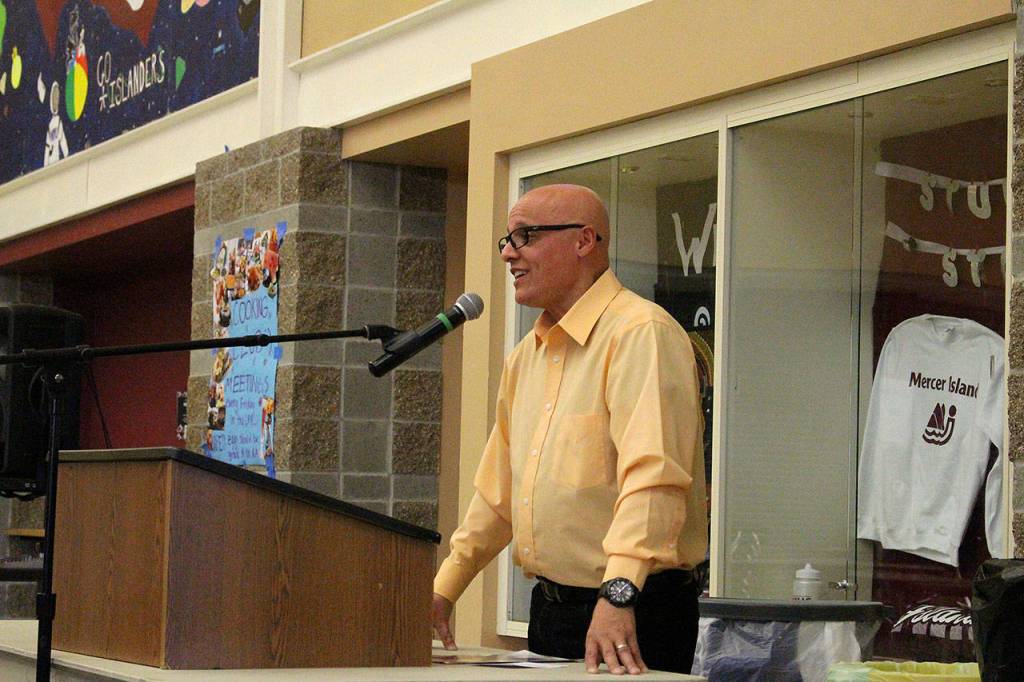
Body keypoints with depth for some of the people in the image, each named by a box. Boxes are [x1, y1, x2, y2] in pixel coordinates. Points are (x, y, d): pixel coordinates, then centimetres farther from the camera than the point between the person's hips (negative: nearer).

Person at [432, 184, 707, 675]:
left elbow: (653, 475, -26)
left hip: (632, 618, -8)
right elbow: (498, 490, 24)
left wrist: (618, 596, -36)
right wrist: (443, 588, 20)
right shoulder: (525, 357, 16)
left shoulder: (641, 334, -13)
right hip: (550, 607, 8)